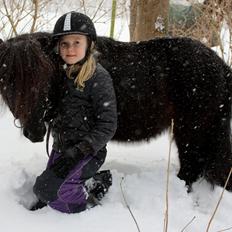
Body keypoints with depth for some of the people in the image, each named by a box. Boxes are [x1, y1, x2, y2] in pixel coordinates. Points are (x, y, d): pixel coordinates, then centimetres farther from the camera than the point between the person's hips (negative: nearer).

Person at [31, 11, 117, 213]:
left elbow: (107, 126, -17)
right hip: (60, 147, 7)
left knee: (46, 189, -20)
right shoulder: (61, 73, 4)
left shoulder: (99, 78, -16)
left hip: (87, 153, -7)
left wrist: (78, 152, -23)